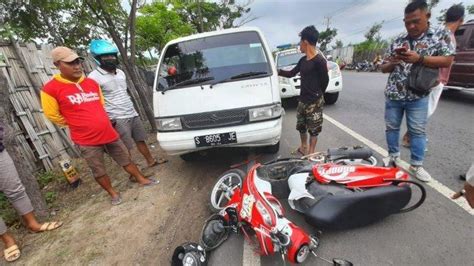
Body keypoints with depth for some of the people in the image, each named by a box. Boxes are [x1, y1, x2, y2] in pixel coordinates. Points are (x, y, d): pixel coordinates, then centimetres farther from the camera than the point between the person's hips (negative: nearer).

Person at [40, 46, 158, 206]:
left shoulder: (92, 83, 5)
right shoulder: (51, 89, -10)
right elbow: (53, 116, -3)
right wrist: (78, 124, 4)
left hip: (109, 133, 4)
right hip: (87, 141, -4)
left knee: (126, 159, 15)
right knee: (99, 171, 11)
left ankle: (142, 180, 31)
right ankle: (113, 193, 30)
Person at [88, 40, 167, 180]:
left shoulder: (120, 72, 12)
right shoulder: (94, 77, -12)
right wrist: (108, 119, -18)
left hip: (133, 114, 7)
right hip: (118, 119, -7)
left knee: (141, 140, 17)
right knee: (125, 148, 0)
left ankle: (151, 161, 32)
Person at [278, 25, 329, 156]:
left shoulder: (319, 60, -15)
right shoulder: (303, 60, 9)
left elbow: (325, 80, -6)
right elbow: (291, 73, 20)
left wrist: (317, 95, 6)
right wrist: (277, 71, 14)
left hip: (314, 102, -8)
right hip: (302, 100, 8)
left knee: (314, 129, 4)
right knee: (301, 126, 19)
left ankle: (311, 153, 17)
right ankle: (304, 147, 39)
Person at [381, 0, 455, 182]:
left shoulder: (440, 36, 3)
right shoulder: (397, 42, 9)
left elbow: (447, 61, -7)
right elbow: (384, 68, 10)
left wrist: (419, 59, -20)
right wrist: (393, 62, -12)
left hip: (417, 97, -2)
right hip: (393, 95, 3)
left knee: (418, 131, 4)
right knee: (391, 127, 10)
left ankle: (416, 165, 15)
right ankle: (393, 156, 27)